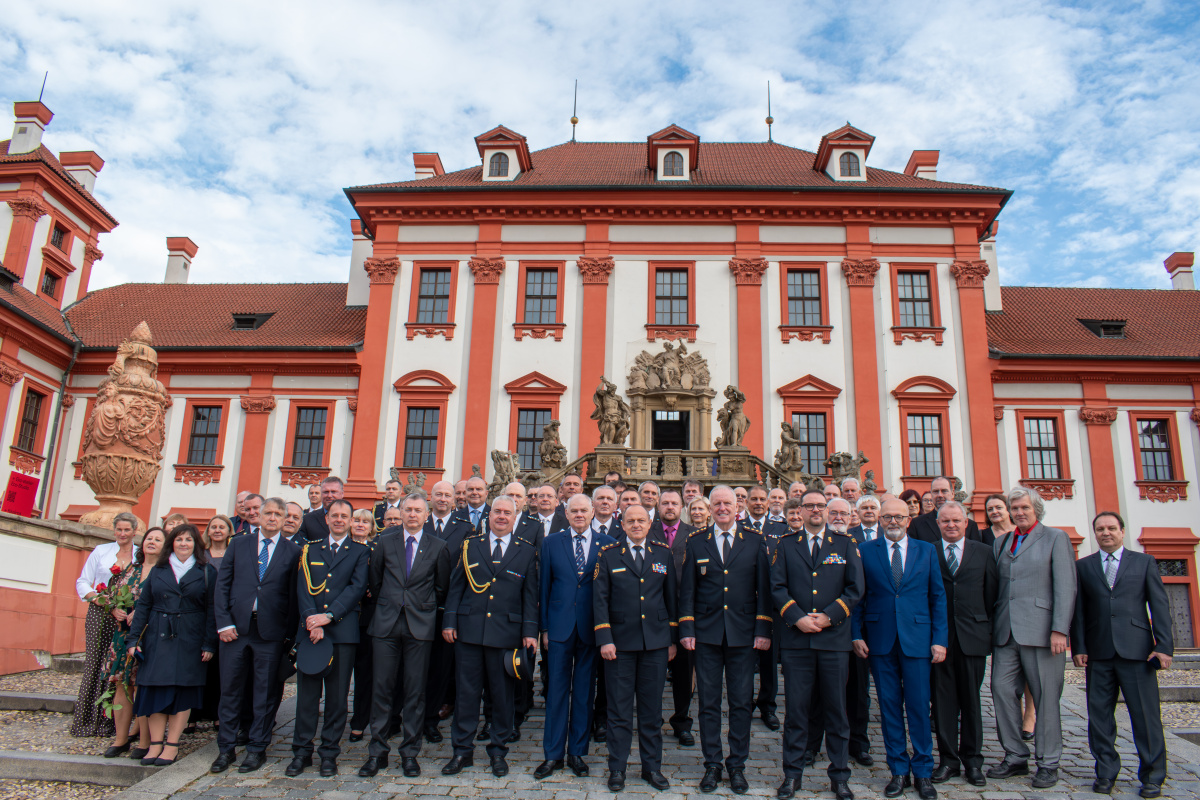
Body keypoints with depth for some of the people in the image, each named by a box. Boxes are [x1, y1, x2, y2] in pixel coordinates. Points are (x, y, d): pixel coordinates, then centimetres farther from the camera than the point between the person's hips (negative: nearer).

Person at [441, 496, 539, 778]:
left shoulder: (526, 551, 5)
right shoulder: (470, 546, 8)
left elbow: (530, 594, 4)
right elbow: (456, 586, 9)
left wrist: (530, 632, -2)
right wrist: (449, 621, 2)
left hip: (507, 633, -1)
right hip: (469, 630, 1)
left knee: (503, 694, 7)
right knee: (466, 691, 6)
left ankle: (498, 750, 22)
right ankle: (463, 750, 19)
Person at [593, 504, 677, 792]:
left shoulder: (664, 555, 8)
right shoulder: (608, 555, 2)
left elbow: (671, 597, 11)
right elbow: (600, 599, -1)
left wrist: (672, 638, 8)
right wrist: (604, 639, -9)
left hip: (656, 644, 2)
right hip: (620, 643, -2)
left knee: (652, 708, 9)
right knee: (619, 709, 5)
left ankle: (652, 766, 23)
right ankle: (617, 768, 18)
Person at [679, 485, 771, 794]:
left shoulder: (755, 540, 4)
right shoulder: (696, 543, 5)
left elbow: (763, 588, 3)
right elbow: (687, 590, 5)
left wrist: (763, 629, -3)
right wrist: (686, 629, -2)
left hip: (744, 634, 0)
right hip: (707, 633, 0)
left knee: (742, 702, 6)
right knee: (709, 702, 7)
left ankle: (737, 764, 20)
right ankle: (712, 764, 19)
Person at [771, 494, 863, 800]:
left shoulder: (846, 545, 8)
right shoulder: (785, 544, 8)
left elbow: (855, 588, 2)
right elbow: (777, 587, 2)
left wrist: (828, 616, -9)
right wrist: (798, 618, -11)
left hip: (834, 638, 0)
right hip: (795, 639, 0)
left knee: (836, 709, 7)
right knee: (796, 708, 4)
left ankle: (840, 775, 20)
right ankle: (792, 773, 17)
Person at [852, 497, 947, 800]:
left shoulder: (927, 551, 6)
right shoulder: (865, 552, 4)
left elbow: (938, 597, 6)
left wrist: (939, 639, 0)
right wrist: (856, 635, -2)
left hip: (917, 639, 0)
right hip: (880, 640, 0)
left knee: (919, 707, 3)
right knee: (889, 707, 7)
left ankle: (923, 772, 18)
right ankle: (899, 771, 19)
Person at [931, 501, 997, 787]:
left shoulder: (984, 552, 9)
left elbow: (992, 593, 8)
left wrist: (986, 628, 2)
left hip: (972, 636, 1)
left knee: (971, 699, 8)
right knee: (943, 699, 4)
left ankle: (972, 760, 19)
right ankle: (948, 759, 14)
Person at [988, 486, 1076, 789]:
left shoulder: (1055, 537, 3)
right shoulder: (1000, 543, 18)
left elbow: (1065, 586, -5)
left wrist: (1059, 630, -13)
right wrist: (993, 628, 8)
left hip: (1039, 630, -5)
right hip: (1005, 633, 5)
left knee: (1045, 698, 2)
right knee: (1002, 690, 1)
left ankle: (1048, 763, 15)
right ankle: (1016, 757, 14)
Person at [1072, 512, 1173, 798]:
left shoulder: (1144, 562, 9)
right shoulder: (1083, 566, 12)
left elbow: (1160, 605, 4)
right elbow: (1078, 610, 9)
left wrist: (1164, 645, -5)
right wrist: (1078, 647, 1)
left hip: (1137, 650, -1)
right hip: (1098, 653, 2)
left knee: (1146, 715, 1)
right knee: (1099, 714, 4)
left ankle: (1152, 775, 15)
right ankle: (1105, 772, 16)